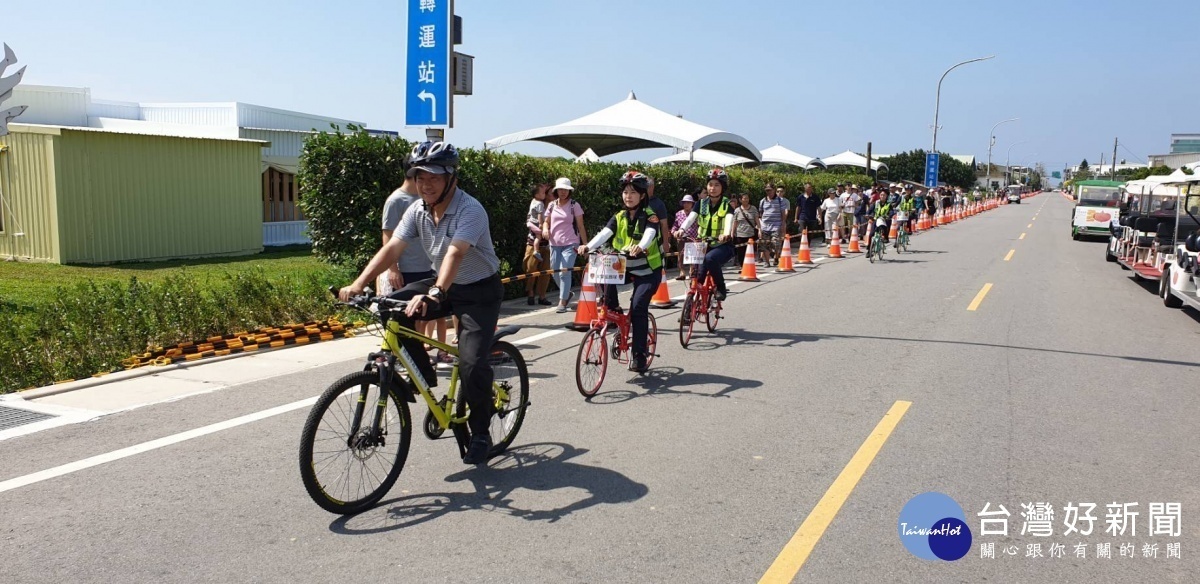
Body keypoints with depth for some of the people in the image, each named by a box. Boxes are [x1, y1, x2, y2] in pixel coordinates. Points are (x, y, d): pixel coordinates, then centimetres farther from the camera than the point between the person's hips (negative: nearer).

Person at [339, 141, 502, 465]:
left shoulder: (470, 210, -25)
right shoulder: (417, 211, -5)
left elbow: (455, 254, -41)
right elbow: (392, 248, -14)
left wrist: (433, 295, -56)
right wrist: (358, 284, -27)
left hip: (480, 291, -6)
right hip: (444, 285, 7)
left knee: (472, 363, -20)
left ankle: (480, 434, 3)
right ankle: (423, 376, 2)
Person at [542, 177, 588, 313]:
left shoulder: (574, 205, -3)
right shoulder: (552, 205, 7)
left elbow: (580, 226, -2)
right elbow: (546, 221, 14)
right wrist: (545, 228, -10)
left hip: (570, 243, -5)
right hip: (554, 243, 5)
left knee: (564, 271, -14)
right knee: (555, 272, 10)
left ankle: (563, 302, -6)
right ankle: (567, 293, 35)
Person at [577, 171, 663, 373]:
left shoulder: (650, 216, -12)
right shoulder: (619, 218, 2)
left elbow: (649, 234, -34)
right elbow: (604, 233, -16)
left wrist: (640, 246, -58)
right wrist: (588, 246, -37)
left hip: (648, 270, -4)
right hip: (626, 267, 4)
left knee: (638, 307, -20)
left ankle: (639, 356, -10)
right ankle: (612, 309, -10)